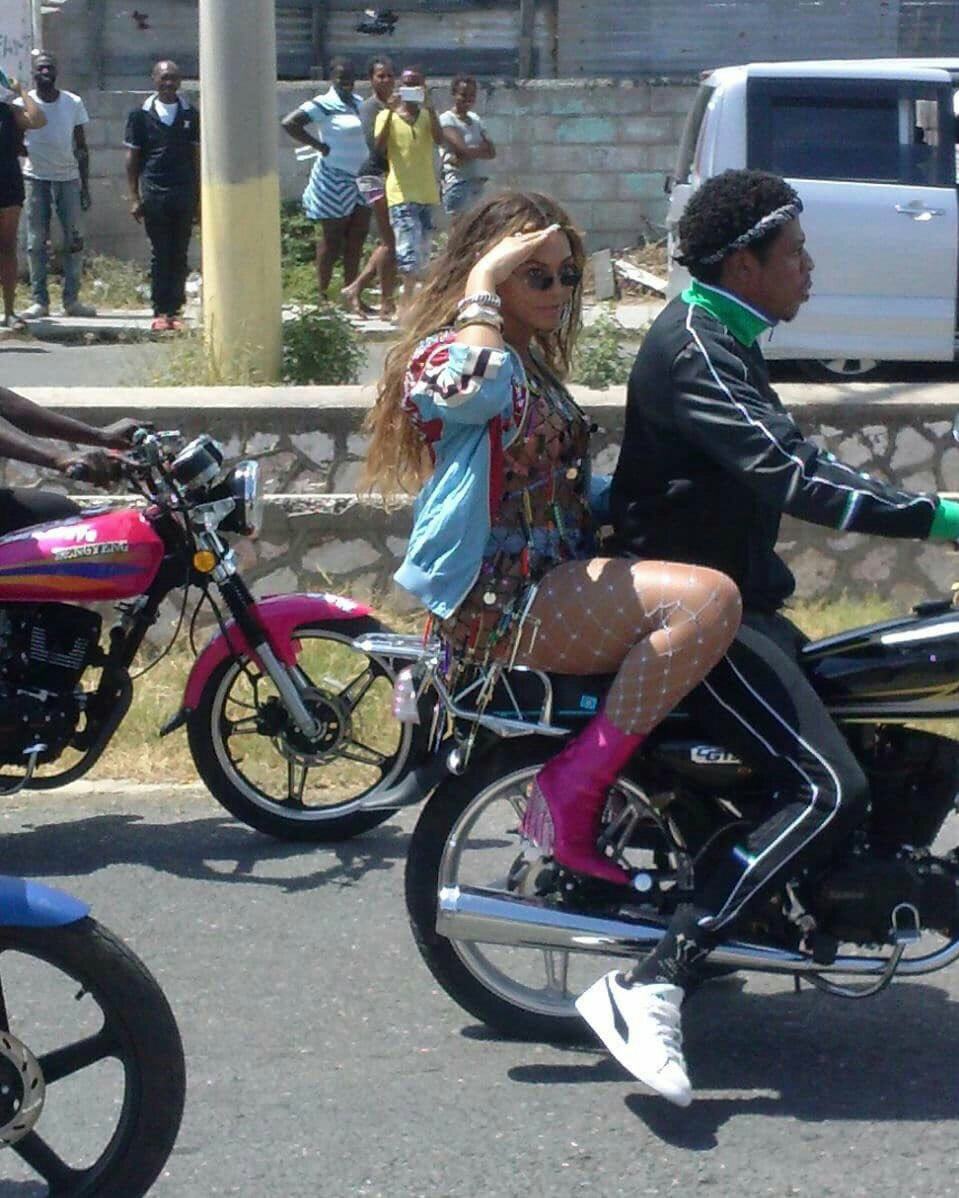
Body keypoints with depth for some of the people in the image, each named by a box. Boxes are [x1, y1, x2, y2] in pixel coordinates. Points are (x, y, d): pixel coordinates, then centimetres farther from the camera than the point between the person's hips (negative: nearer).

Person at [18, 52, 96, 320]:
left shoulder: (73, 103, 3)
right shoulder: (23, 104, 0)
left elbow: (81, 147, 7)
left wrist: (85, 186, 4)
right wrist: (26, 152, -18)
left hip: (68, 177, 1)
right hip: (36, 177, -1)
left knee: (73, 240, -1)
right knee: (36, 242, -2)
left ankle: (71, 300, 5)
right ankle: (39, 300, 2)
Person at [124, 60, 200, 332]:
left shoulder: (190, 114, 8)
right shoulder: (141, 115, 4)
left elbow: (197, 157, 11)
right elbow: (132, 159, 6)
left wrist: (198, 199, 7)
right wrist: (134, 198, -1)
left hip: (184, 194, 2)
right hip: (154, 193, -2)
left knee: (180, 256, 3)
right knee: (160, 254, 0)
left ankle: (174, 310, 7)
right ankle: (160, 312, 4)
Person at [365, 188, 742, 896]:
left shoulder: (531, 361, 21)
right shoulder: (446, 354, -10)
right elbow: (478, 387, -37)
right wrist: (482, 283, -23)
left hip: (554, 578, 10)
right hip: (496, 598, -10)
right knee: (709, 600, -25)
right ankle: (576, 784, -20)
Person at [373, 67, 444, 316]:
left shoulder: (427, 115, 10)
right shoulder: (387, 116, 1)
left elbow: (439, 140, -10)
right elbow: (379, 148, -15)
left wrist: (430, 108, -19)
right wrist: (391, 112, -20)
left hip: (426, 193, 5)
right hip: (401, 193, -5)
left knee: (422, 251, 10)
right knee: (409, 249, -16)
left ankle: (409, 301, 20)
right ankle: (408, 301, -14)